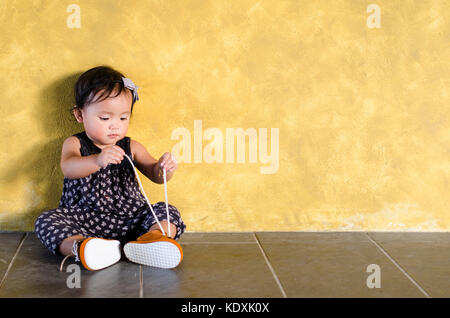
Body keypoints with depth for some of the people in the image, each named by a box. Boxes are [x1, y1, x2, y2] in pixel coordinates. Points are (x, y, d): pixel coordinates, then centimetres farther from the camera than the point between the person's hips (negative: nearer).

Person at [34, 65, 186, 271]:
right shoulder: (75, 144, 0)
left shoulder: (131, 148, 9)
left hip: (130, 218, 3)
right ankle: (79, 245, -51)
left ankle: (152, 238, -46)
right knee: (46, 221, -25)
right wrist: (97, 160, -44)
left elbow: (155, 175, 0)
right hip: (84, 219, -2)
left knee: (168, 212, -15)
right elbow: (68, 168, -22)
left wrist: (164, 169, -27)